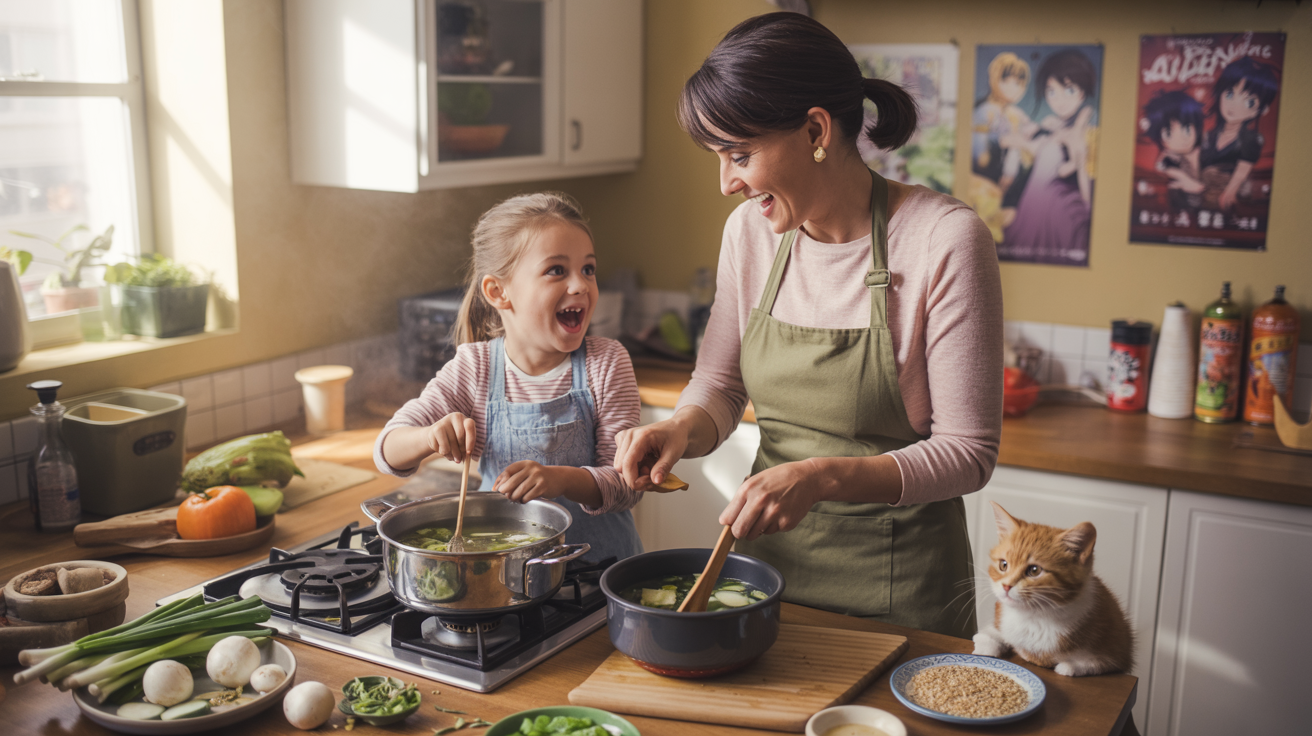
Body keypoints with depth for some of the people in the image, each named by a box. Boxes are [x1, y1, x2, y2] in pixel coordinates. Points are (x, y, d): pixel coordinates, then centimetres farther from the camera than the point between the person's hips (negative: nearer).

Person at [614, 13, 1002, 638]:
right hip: (769, 558, 5)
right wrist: (681, 428, -14)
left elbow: (968, 452, -17)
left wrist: (822, 477, -29)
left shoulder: (946, 241, -20)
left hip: (899, 583, -5)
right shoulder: (751, 230, -3)